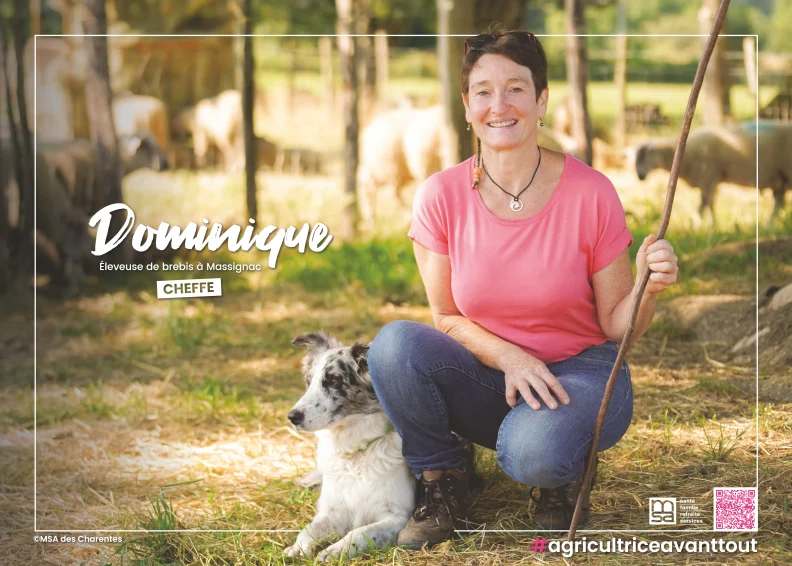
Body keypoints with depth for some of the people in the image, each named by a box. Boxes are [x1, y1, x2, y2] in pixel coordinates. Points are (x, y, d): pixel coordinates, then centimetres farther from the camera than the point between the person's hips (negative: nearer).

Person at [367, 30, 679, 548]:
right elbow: (447, 317, 0)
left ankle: (560, 481, 4)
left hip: (579, 372, -2)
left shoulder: (590, 194, -12)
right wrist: (509, 357, -18)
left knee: (531, 454, -36)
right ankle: (443, 481, -2)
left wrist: (649, 290, -27)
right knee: (394, 345, -27)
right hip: (487, 375, 2)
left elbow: (616, 327, -6)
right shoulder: (441, 196, -7)